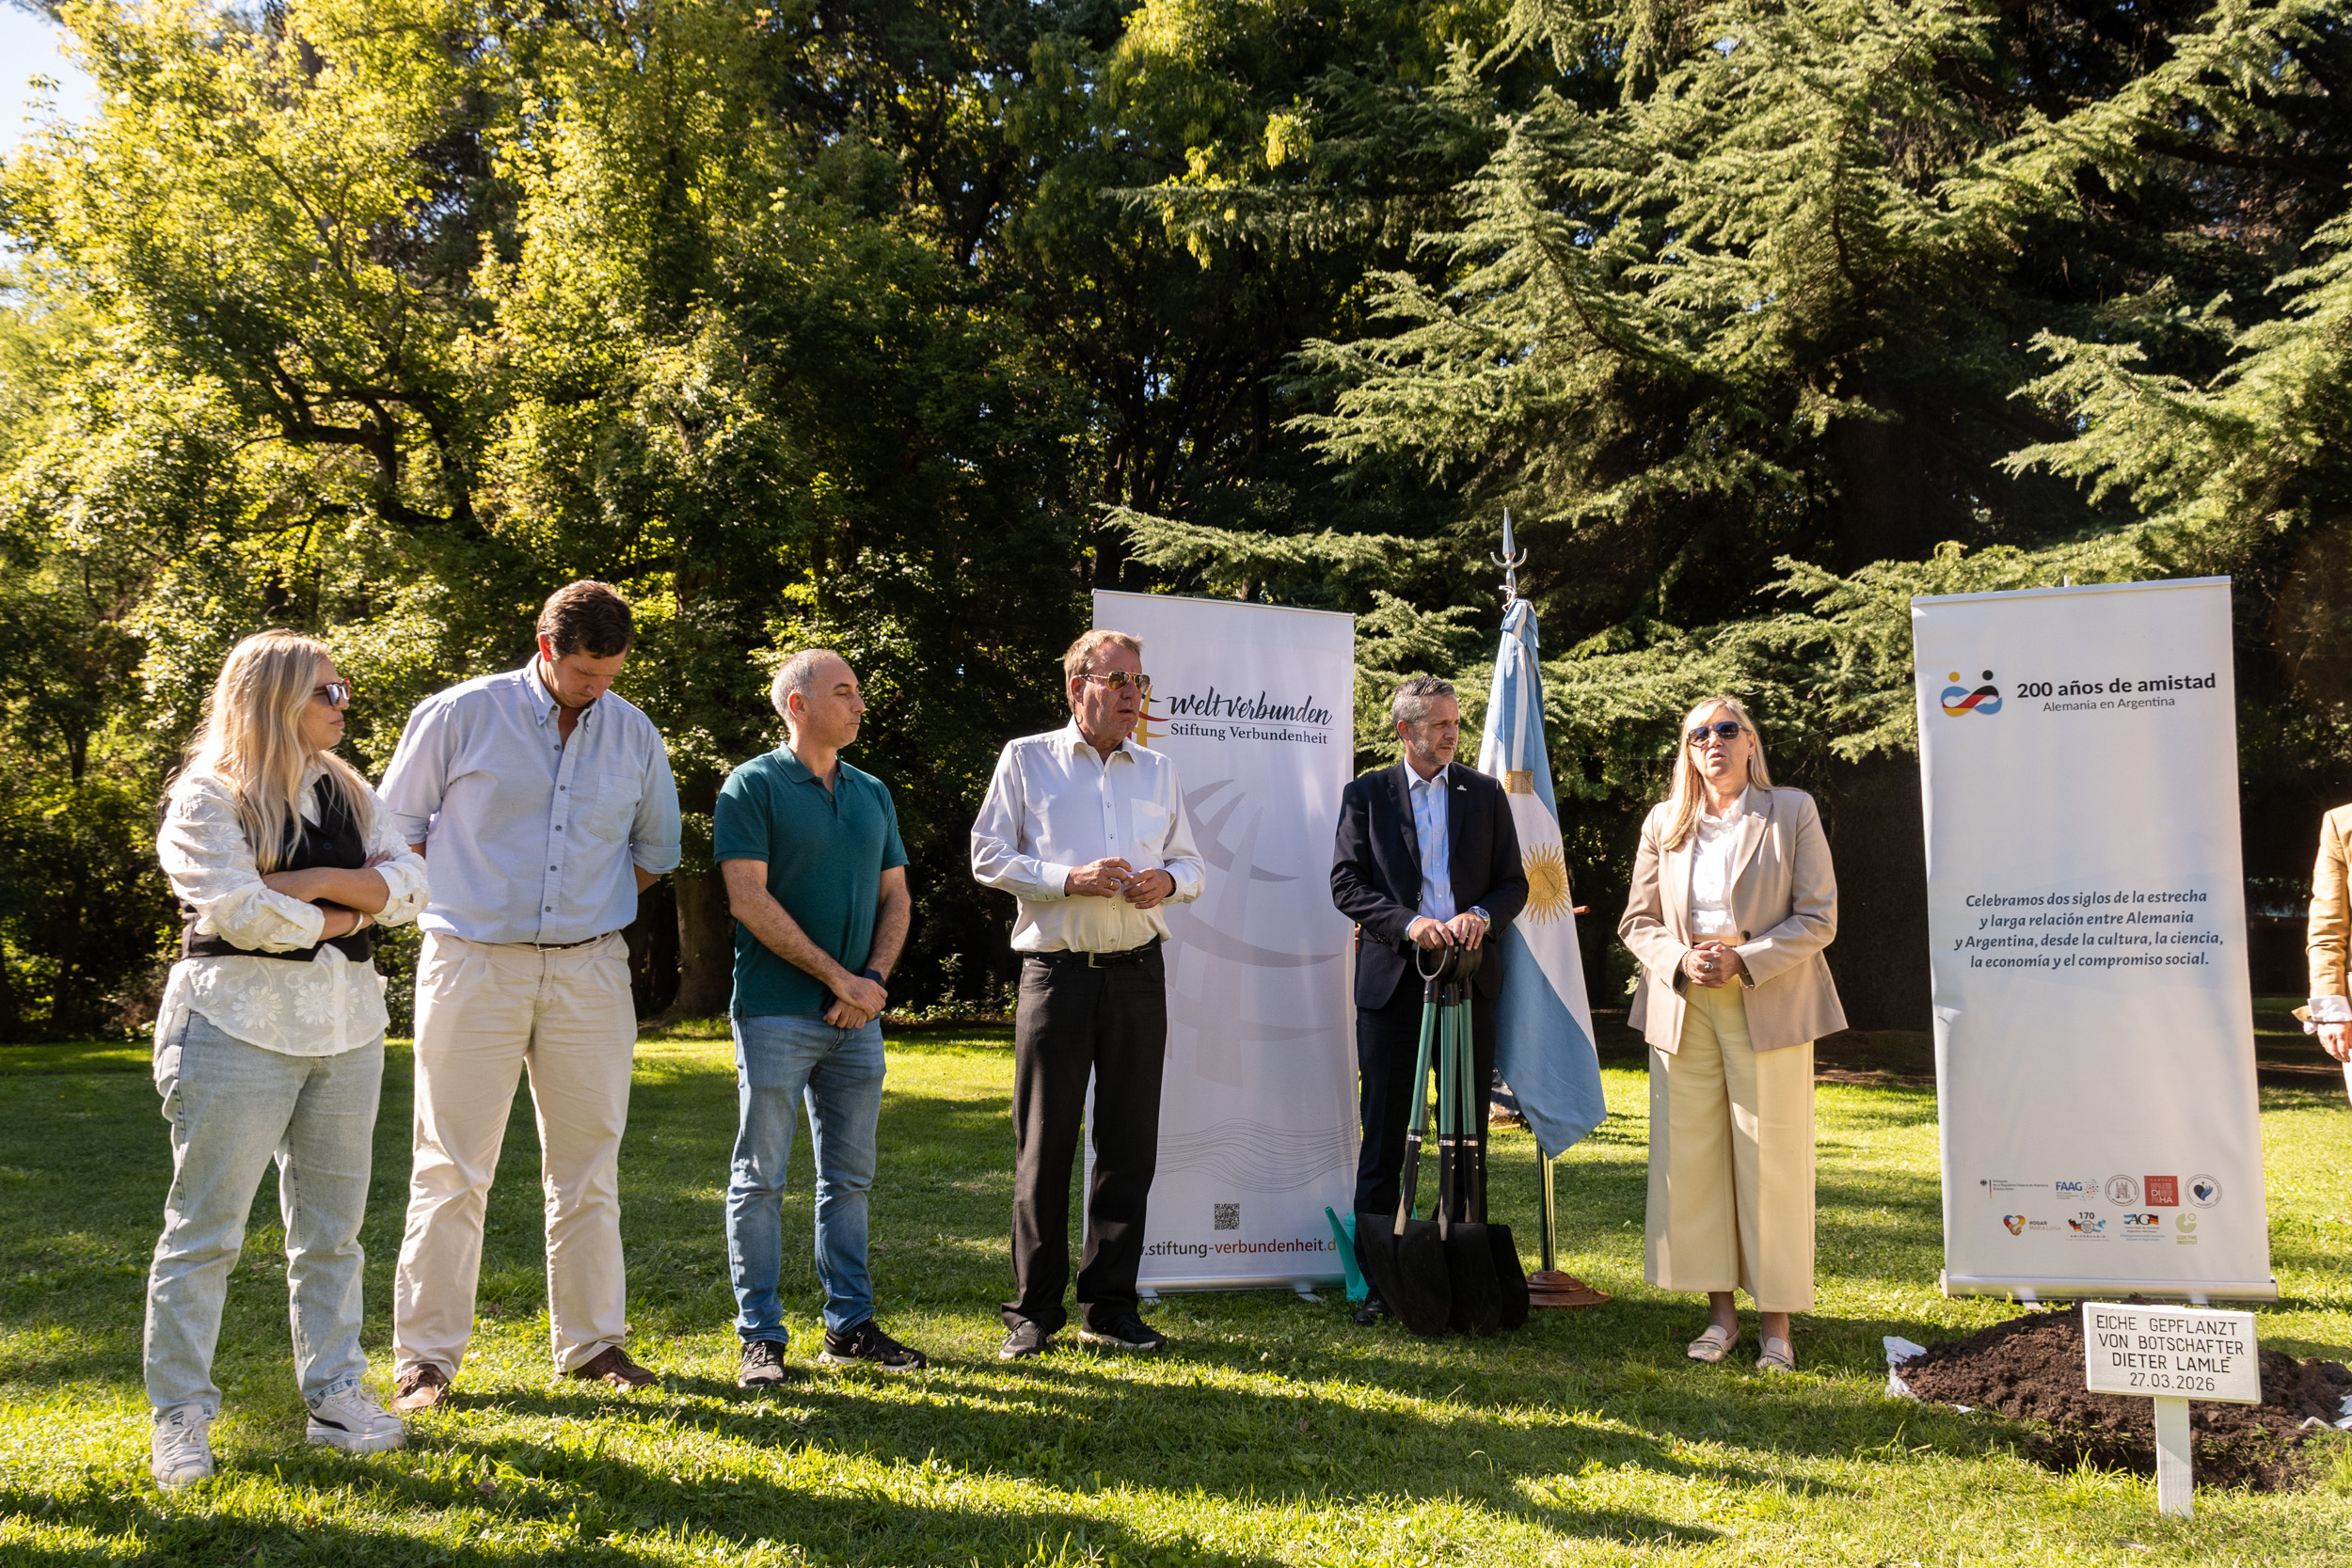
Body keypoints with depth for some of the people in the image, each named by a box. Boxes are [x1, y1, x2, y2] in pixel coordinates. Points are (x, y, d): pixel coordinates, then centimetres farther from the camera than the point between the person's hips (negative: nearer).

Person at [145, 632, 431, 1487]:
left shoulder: (347, 790, 15)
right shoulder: (207, 797, -4)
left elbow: (406, 885, 2)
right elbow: (240, 911, -18)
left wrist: (314, 882, -11)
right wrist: (343, 915, -6)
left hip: (347, 1024, 6)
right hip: (240, 1024, -6)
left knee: (332, 1225, 11)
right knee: (206, 1230, -2)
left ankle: (335, 1397, 19)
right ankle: (181, 1418, 8)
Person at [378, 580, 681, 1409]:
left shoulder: (634, 734, 7)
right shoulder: (459, 716, -3)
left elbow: (657, 849, 19)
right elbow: (396, 828, 5)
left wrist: (593, 908, 11)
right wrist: (456, 904, 1)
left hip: (590, 972, 3)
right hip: (472, 966, -3)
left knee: (588, 1167, 9)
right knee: (451, 1171, -1)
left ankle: (592, 1341, 20)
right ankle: (427, 1356, 8)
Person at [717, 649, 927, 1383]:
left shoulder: (873, 793, 14)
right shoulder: (752, 786, -4)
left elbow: (895, 897, 14)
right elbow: (750, 900, -12)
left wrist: (873, 978, -4)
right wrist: (839, 977, -13)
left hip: (857, 1017, 6)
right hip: (776, 1012, -6)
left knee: (850, 1177, 11)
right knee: (761, 1179, 0)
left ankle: (850, 1324, 20)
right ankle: (761, 1336, 7)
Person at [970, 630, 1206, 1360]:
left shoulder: (1158, 771, 16)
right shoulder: (1026, 759, 5)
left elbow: (1193, 862, 17)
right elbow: (989, 857, -1)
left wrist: (1170, 880, -6)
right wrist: (1068, 879, -15)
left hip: (1138, 971, 4)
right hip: (1057, 970, -3)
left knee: (1130, 1143, 6)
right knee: (1044, 1144, 0)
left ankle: (1111, 1305, 17)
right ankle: (1034, 1310, 11)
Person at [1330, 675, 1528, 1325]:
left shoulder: (1485, 794, 10)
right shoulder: (1366, 794, 5)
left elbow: (1514, 882, 9)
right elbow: (1346, 882, -2)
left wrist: (1481, 915, -12)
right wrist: (1407, 922, -16)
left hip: (1470, 976, 2)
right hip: (1392, 978, -2)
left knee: (1469, 1128, 6)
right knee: (1384, 1132, 1)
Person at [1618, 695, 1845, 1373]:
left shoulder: (1792, 812, 2)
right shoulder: (1664, 823, 11)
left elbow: (1818, 918, -2)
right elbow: (1637, 921, 11)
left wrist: (1744, 960, -14)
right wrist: (1680, 960, -9)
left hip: (1769, 1006, -3)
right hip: (1683, 1008, 3)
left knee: (1771, 1159, -1)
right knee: (1691, 1157, 3)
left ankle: (1777, 1322, 8)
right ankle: (1720, 1311, 15)